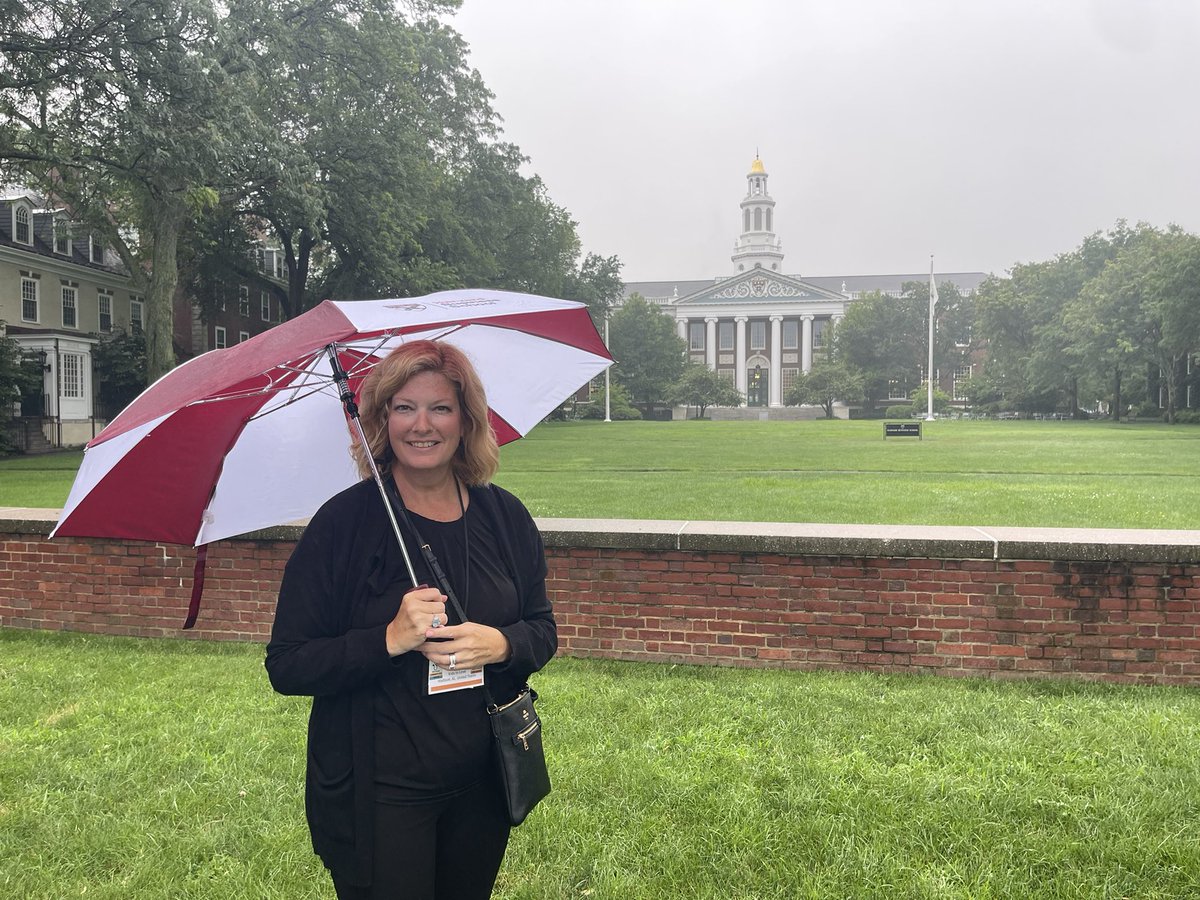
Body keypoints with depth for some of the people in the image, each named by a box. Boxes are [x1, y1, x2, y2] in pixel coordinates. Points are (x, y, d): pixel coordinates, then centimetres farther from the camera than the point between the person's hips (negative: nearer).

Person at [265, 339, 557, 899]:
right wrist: (390, 639, -25)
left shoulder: (505, 516, -1)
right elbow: (286, 666, -11)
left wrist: (501, 643, -15)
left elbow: (543, 631, 6)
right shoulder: (343, 522, -12)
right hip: (377, 793, -4)